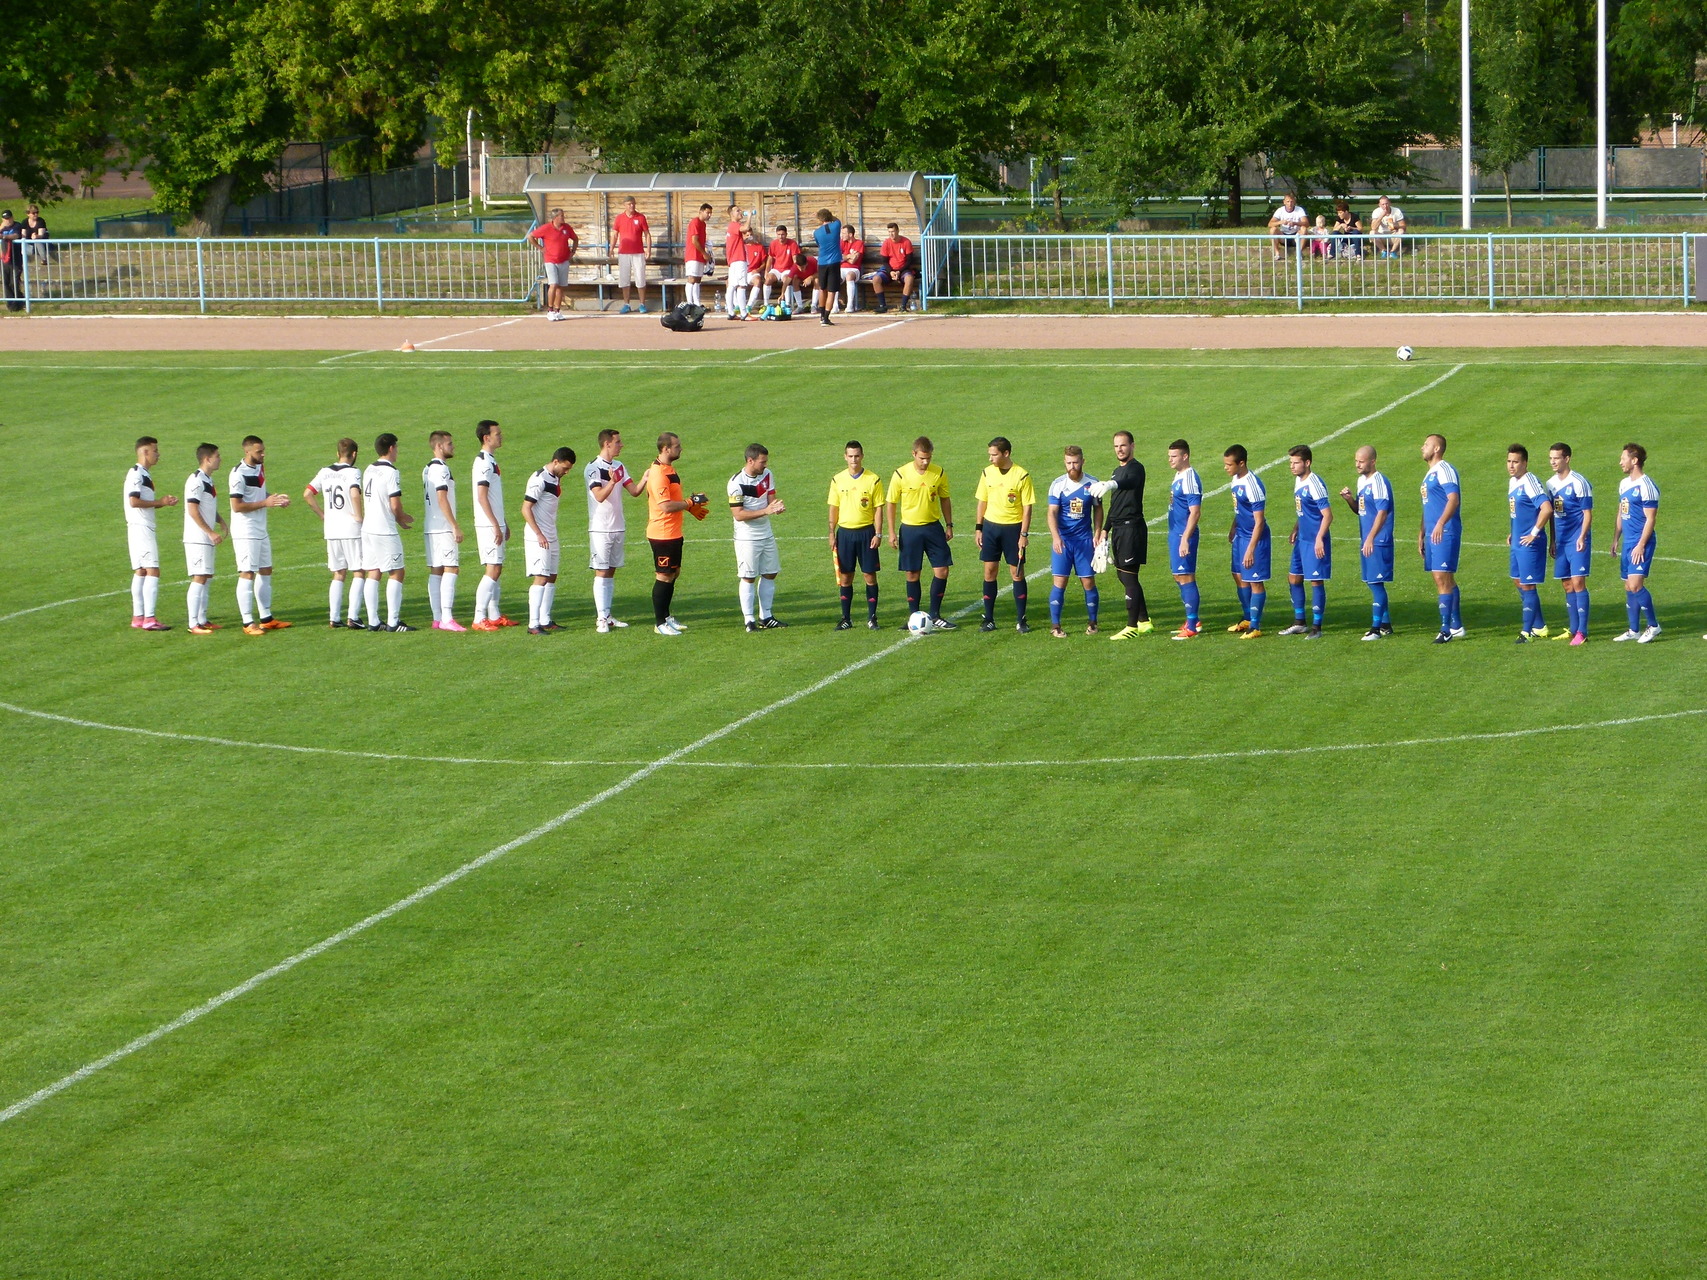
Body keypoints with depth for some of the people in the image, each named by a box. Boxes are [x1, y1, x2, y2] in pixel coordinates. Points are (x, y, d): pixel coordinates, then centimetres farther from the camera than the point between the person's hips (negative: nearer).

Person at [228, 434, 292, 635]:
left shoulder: (259, 468, 11)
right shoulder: (238, 474, -17)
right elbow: (236, 506, -21)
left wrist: (277, 499, 4)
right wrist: (265, 502, -23)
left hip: (261, 531, 10)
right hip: (245, 533, -10)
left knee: (266, 571, 14)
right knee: (247, 574, -7)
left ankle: (266, 618, 23)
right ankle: (248, 623, -5)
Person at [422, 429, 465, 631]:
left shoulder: (427, 469, 16)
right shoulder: (441, 469, -13)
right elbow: (442, 499, -19)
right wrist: (455, 527, -18)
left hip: (430, 528, 10)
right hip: (443, 528, -10)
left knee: (435, 571, 9)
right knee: (450, 569, -11)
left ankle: (437, 618, 10)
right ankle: (447, 619, -18)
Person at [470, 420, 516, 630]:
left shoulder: (491, 460, 16)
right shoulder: (484, 462, -16)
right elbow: (482, 497, -21)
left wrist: (503, 523, 24)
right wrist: (496, 525, -22)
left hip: (495, 524, 10)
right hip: (488, 525, -10)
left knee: (496, 569, 13)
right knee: (493, 570, -11)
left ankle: (494, 615, 19)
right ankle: (479, 619, -11)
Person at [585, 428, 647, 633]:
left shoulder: (619, 467, 12)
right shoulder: (593, 468, -11)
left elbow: (634, 491, 9)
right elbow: (600, 496, -22)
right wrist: (612, 482, -40)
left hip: (618, 527, 7)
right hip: (600, 529, -7)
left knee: (611, 571, 10)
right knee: (601, 572, -7)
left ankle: (608, 616, 14)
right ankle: (601, 619, -7)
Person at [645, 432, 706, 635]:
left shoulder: (669, 469, 12)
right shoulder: (658, 474, -21)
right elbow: (666, 506, -27)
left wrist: (691, 506, 15)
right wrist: (691, 502, -17)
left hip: (673, 533, 10)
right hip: (662, 533, -10)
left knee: (674, 573, 16)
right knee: (664, 576, -3)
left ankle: (666, 616, 26)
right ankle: (660, 624, 4)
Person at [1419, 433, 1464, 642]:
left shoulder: (1444, 470, -10)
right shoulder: (1430, 474, 21)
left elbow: (1454, 498, -23)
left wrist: (1440, 524, -33)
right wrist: (1421, 535, 25)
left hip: (1445, 533, -10)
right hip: (1432, 534, 10)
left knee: (1442, 577, -12)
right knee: (1445, 579, 12)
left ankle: (1446, 629, -12)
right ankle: (1456, 626, 19)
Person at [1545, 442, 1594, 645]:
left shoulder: (1578, 483, -11)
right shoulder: (1551, 484, 11)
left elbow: (1588, 513, -10)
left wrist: (1582, 537, -20)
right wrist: (1552, 541, 18)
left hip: (1577, 541, -7)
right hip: (1561, 541, 7)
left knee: (1578, 582, -11)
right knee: (1566, 585, 10)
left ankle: (1582, 632, -11)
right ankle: (1573, 629, 18)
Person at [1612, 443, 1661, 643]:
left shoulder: (1646, 487, -14)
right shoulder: (1624, 484, 13)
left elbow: (1650, 519, -16)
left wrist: (1641, 545, -19)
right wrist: (1616, 539, 19)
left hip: (1641, 543, -9)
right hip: (1627, 542, 9)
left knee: (1635, 585, -15)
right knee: (1629, 587, 10)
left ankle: (1653, 626, -3)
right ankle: (1634, 630, 16)